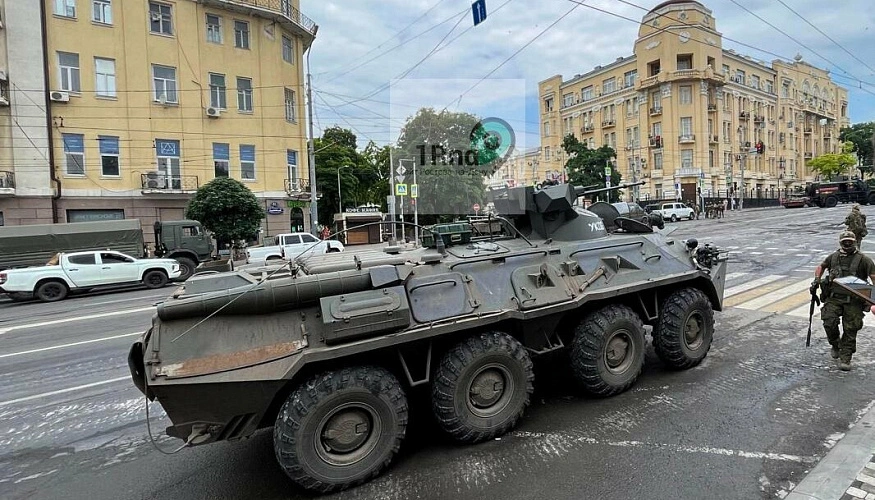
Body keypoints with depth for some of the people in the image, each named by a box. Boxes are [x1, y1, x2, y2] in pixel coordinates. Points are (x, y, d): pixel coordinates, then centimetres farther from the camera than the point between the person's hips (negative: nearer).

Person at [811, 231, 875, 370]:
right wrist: (816, 280, 11)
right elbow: (821, 266, 27)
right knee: (829, 322, -15)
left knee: (850, 330, 1)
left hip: (853, 300, -2)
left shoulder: (862, 259, -2)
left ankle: (845, 358, 11)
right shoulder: (834, 256, 9)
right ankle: (835, 345, 14)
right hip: (833, 297, 2)